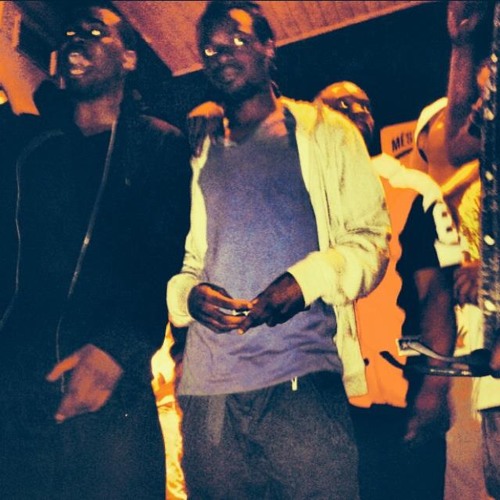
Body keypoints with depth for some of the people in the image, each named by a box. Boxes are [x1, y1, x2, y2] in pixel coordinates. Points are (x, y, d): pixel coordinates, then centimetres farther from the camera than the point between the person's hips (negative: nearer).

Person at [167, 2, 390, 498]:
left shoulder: (323, 132, 11)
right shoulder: (200, 153, 21)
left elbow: (370, 238, 4)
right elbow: (185, 259, 19)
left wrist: (306, 280, -14)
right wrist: (188, 294, -4)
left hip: (304, 379, -3)